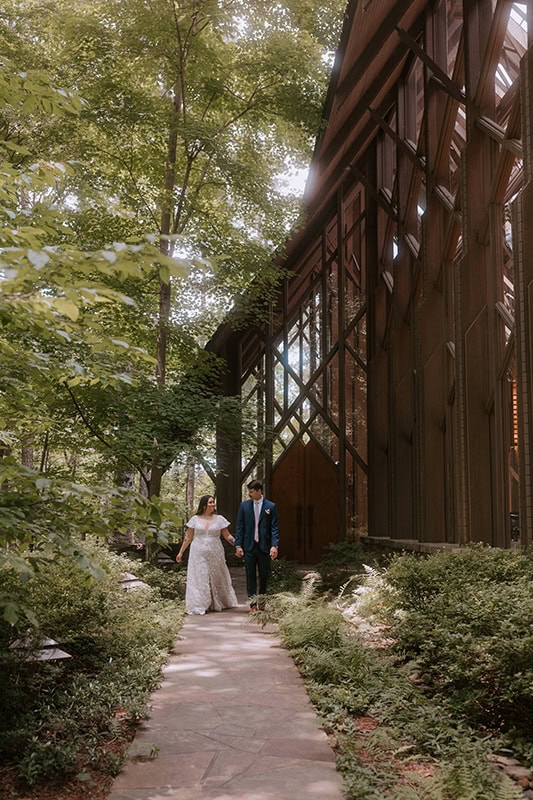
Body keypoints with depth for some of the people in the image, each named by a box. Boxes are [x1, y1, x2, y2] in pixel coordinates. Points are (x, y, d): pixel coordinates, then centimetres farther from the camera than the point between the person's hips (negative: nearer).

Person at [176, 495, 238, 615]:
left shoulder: (219, 519, 3)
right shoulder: (195, 519, 2)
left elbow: (227, 536, 5)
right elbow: (188, 538, 8)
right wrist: (181, 552, 7)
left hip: (215, 554, 1)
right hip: (199, 554, -1)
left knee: (216, 578, 8)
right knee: (199, 579, -1)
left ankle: (217, 604, 23)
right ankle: (199, 606, 4)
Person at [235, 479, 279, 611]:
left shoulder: (271, 506, 0)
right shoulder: (244, 506, 4)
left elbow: (274, 528, -1)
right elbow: (240, 527, 5)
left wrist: (274, 545, -11)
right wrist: (238, 545, -2)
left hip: (264, 546, -1)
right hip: (249, 546, 1)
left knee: (264, 575, 7)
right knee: (250, 576, 2)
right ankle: (253, 603, 6)